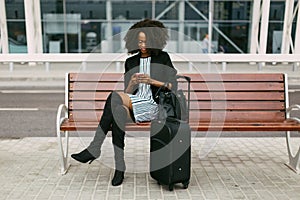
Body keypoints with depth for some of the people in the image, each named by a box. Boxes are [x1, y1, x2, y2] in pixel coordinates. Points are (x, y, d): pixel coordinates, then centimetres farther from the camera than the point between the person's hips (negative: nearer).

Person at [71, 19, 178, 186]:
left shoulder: (163, 58, 10)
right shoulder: (131, 62, 19)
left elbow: (173, 86, 3)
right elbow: (127, 93, 14)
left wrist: (152, 81, -11)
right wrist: (132, 82, -9)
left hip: (154, 106, -3)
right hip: (133, 104, 4)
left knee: (114, 97, -30)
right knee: (118, 111, -36)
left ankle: (94, 149, -27)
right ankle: (120, 168, -35)